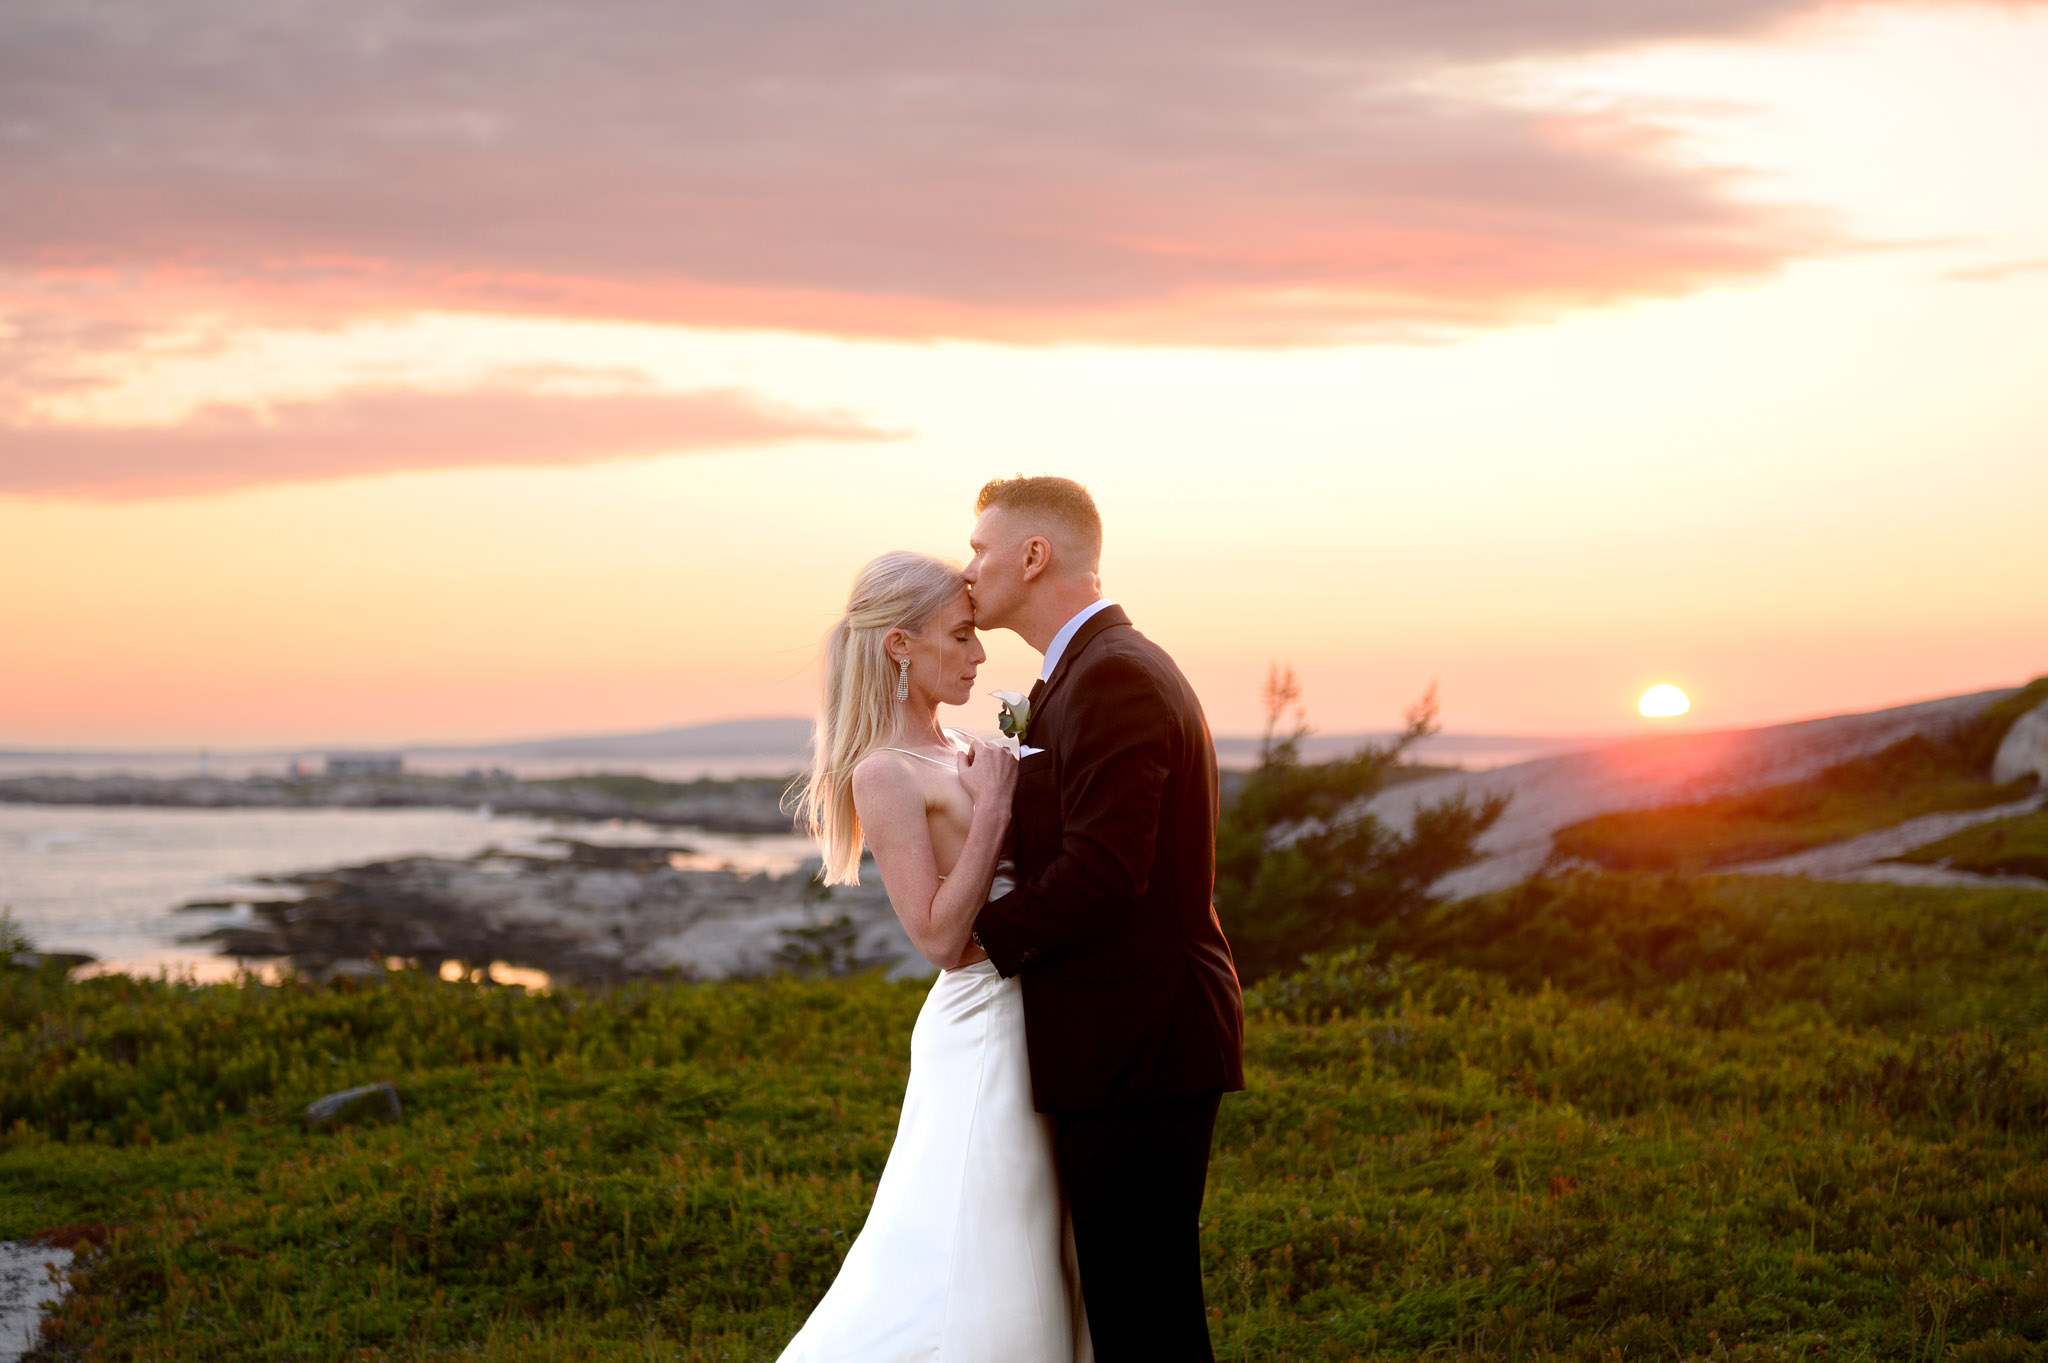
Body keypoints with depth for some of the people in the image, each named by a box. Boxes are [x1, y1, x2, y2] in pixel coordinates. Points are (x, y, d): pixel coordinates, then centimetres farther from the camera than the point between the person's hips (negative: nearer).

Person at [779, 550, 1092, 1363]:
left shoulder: (957, 755, 13)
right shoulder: (884, 773, -13)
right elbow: (940, 937, -18)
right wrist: (994, 803, -17)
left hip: (1031, 1030, 9)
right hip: (984, 1033, -9)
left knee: (1030, 1288, 11)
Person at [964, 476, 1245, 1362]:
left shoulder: (1115, 678, -16)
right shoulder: (1103, 668, 18)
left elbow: (1101, 872, -23)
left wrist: (986, 932, -10)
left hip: (1138, 1050, -11)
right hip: (1137, 1044, 11)